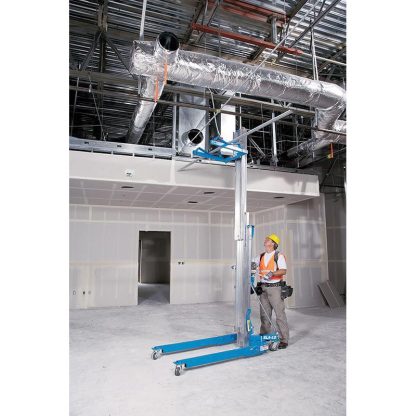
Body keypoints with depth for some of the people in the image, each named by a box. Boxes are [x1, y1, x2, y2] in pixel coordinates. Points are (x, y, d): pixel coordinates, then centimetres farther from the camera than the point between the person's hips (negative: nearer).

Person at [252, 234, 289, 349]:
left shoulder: (279, 256, -7)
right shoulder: (261, 256, 12)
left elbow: (283, 270, -17)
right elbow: (252, 264, 7)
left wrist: (272, 273, -32)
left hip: (275, 288, -6)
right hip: (263, 288, 6)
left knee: (280, 314, -2)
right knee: (264, 314, 12)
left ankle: (283, 340, 7)